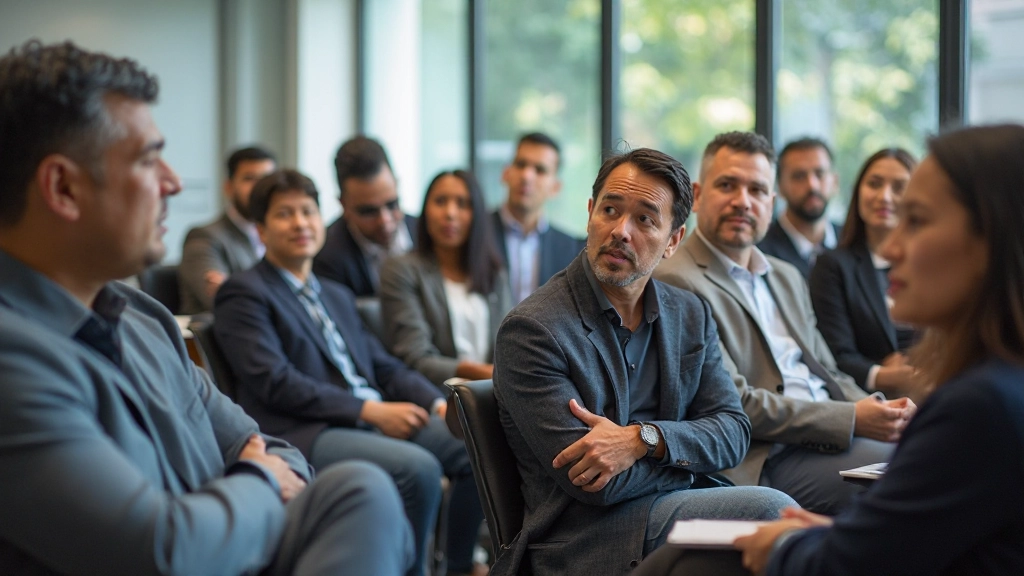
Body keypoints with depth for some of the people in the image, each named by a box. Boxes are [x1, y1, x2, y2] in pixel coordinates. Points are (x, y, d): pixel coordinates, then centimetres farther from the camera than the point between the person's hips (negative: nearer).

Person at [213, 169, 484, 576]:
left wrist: (438, 404, 1)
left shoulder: (337, 296, 26)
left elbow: (384, 366, 21)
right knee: (418, 468, -31)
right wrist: (371, 410, -17)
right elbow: (274, 383, -12)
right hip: (305, 435, -8)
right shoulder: (244, 294, 0)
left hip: (376, 419, 8)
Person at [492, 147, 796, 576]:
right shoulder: (530, 330, -9)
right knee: (770, 508, -24)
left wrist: (644, 440, -15)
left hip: (682, 507, 6)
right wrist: (690, 453, -4)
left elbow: (734, 430, 4)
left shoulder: (692, 316, 13)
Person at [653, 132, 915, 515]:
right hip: (763, 461, -9)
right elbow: (735, 406, -13)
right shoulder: (676, 283, -7)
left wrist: (885, 411, 1)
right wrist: (853, 419, -15)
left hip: (831, 439, 9)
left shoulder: (787, 279, 23)